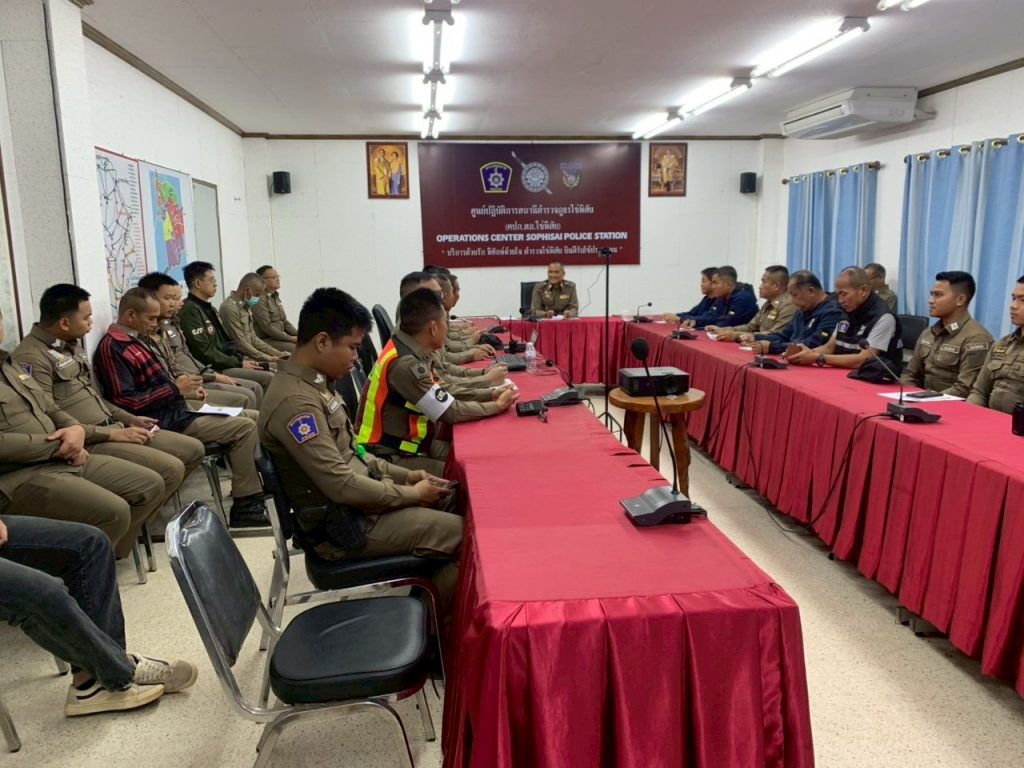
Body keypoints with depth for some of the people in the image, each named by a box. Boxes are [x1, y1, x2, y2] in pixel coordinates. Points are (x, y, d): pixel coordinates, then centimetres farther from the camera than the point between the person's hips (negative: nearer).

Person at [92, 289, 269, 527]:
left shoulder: (134, 340, 16)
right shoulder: (112, 347, -14)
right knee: (245, 428, -17)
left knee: (248, 419, 10)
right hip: (166, 420, -10)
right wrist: (175, 389, -20)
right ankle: (245, 505, -9)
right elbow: (126, 401, -23)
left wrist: (184, 389, 7)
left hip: (174, 409, 10)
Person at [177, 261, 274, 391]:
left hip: (227, 363, 10)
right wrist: (238, 364, -15)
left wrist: (242, 359, 5)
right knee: (268, 379, -19)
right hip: (213, 369, -10)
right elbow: (204, 351, -19)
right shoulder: (191, 310, -13)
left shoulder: (209, 308, 18)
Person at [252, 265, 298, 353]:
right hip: (265, 340, -9)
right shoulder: (259, 299, -13)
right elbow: (267, 327, -19)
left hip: (279, 337, 9)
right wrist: (290, 338, -18)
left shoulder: (275, 297, 17)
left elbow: (284, 321, 21)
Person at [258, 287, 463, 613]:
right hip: (343, 524, -9)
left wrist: (404, 475, 5)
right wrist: (412, 494, -14)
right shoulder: (294, 401, -24)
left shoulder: (315, 383, 6)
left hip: (357, 499, 10)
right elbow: (343, 486, -26)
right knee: (467, 535, -10)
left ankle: (430, 600, 19)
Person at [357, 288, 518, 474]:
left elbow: (444, 393, 12)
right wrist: (497, 406, -7)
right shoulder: (404, 364, -25)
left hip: (409, 447, 9)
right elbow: (451, 412, -21)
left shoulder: (412, 352, 2)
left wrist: (488, 394, 3)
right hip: (390, 458, -9)